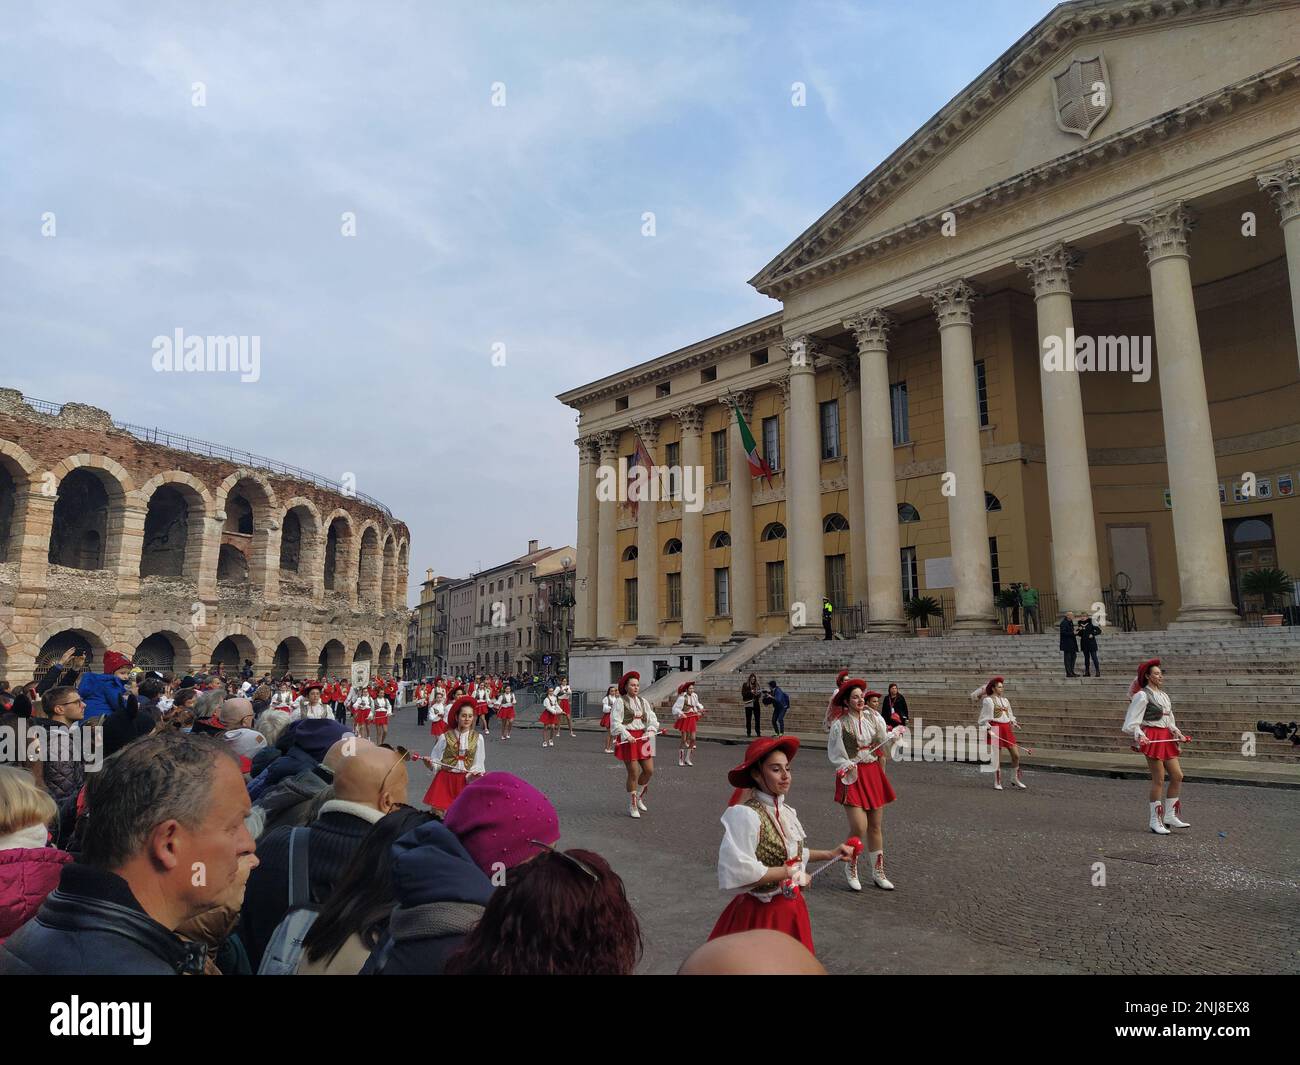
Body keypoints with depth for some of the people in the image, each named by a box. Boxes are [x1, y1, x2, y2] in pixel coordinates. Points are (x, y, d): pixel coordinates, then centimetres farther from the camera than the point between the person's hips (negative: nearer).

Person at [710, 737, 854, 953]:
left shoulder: (785, 812, 0)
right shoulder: (746, 815, -24)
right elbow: (739, 872, -31)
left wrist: (829, 855, 10)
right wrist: (789, 872, -21)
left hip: (791, 909, 7)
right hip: (762, 913, -7)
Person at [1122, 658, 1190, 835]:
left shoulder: (1165, 695, 16)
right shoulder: (1142, 695, -9)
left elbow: (1170, 721, 23)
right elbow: (1132, 723, -13)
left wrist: (1177, 733, 7)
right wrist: (1139, 735, -28)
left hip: (1166, 738, 8)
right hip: (1152, 738, -8)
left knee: (1177, 776, 6)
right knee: (1158, 780, -4)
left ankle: (1170, 816, 18)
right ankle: (1155, 821, 6)